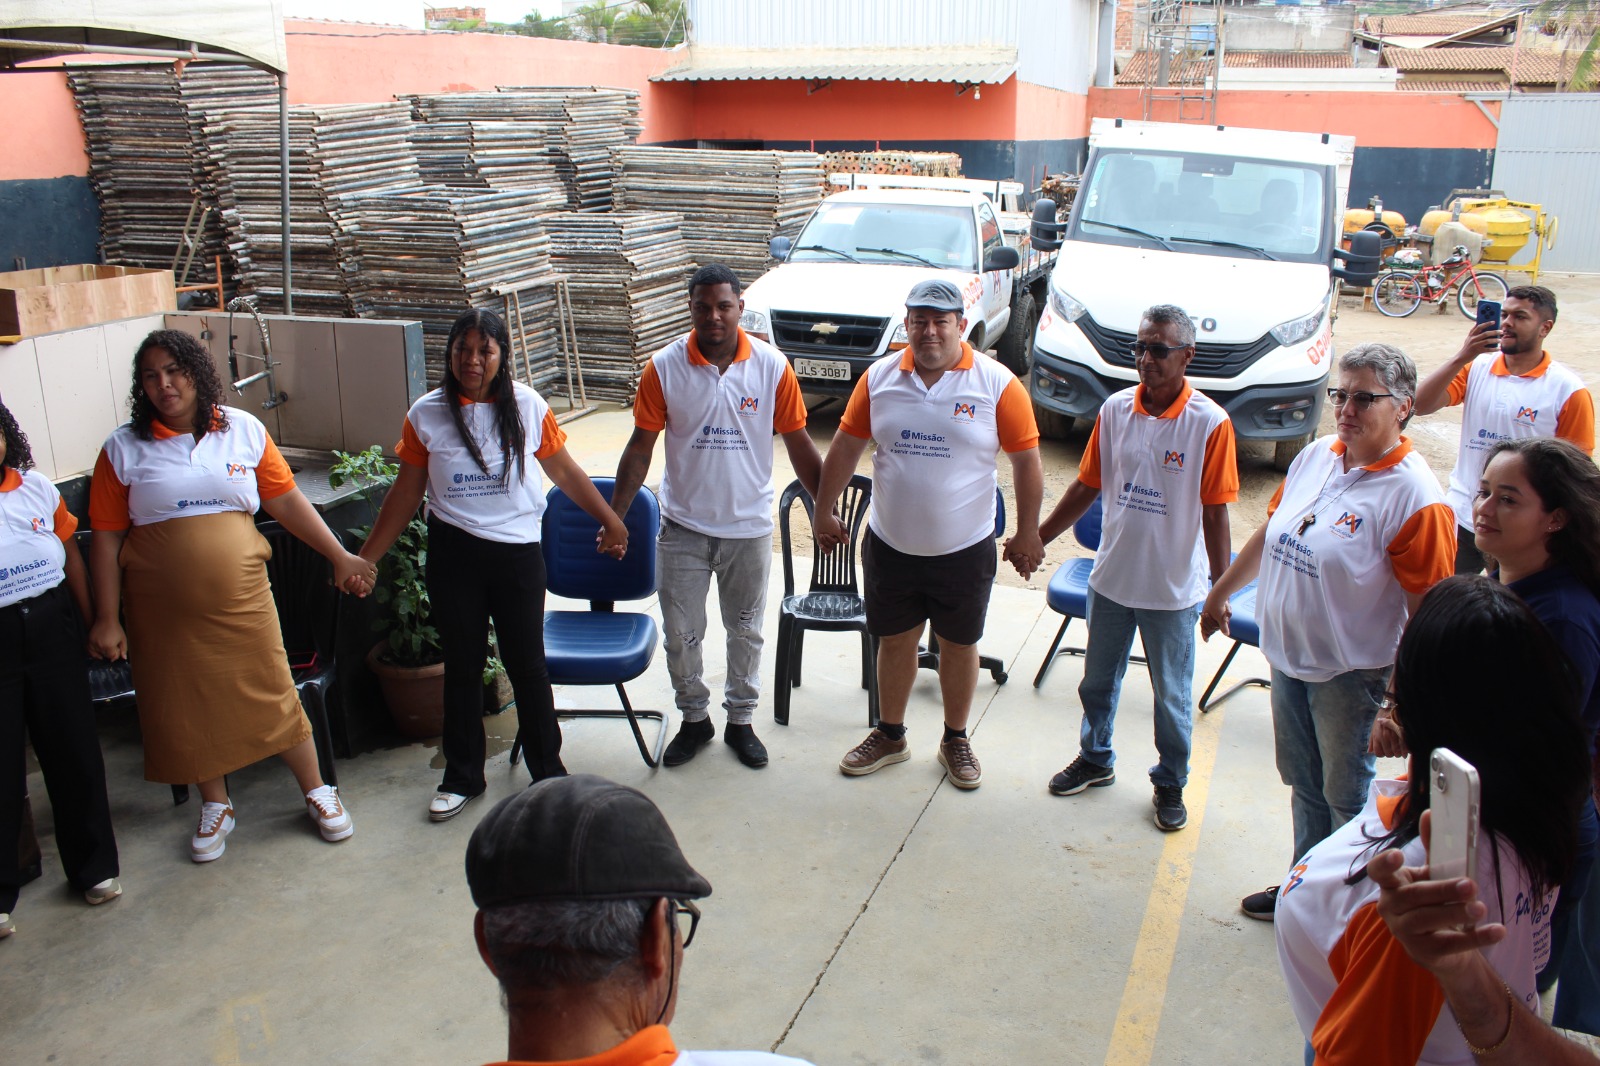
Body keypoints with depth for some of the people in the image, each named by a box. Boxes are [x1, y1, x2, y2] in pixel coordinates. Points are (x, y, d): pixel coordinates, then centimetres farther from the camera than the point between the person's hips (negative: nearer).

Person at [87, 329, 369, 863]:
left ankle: (317, 791, 23)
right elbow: (105, 539, -1)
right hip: (164, 613, 0)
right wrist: (106, 618, -3)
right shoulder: (124, 448, -2)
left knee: (272, 693, 5)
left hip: (241, 599, 0)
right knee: (187, 708, 11)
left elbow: (287, 500, 4)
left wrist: (341, 557, 1)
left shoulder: (244, 430, 1)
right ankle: (216, 806, 32)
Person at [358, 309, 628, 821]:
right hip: (453, 553, 1)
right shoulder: (427, 415, -2)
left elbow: (565, 471, 7)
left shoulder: (528, 406, -3)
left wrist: (609, 520, 12)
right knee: (462, 665, 12)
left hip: (517, 552, -1)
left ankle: (548, 769, 24)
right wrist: (366, 558, 4)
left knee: (527, 664, 7)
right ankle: (462, 777, 27)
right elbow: (405, 493, 4)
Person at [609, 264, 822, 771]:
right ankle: (694, 719, 30)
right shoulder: (665, 367, -9)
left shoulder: (772, 366, -9)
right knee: (680, 634, 9)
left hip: (749, 527, 0)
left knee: (745, 631, 14)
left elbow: (799, 446, -1)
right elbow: (641, 447, -3)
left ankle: (740, 720, 32)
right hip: (683, 527, 0)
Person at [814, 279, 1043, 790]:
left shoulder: (997, 384, -10)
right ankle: (890, 735, 35)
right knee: (895, 642, 16)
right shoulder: (879, 377, -3)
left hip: (964, 551, -2)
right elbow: (845, 446, 5)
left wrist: (1027, 534, -3)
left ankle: (955, 740, 32)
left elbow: (1027, 461, -5)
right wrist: (823, 512, 8)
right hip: (890, 546, 2)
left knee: (958, 646, 13)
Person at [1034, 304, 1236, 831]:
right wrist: (1036, 538, 7)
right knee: (1098, 681, 21)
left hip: (1174, 590, -4)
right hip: (1111, 578, 4)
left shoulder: (1210, 423, -15)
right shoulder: (1116, 409, -4)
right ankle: (1095, 759, 44)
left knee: (1172, 697, 13)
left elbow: (1215, 513, -12)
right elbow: (1087, 486, 6)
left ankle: (1170, 784, 34)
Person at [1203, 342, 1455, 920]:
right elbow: (1269, 532, 15)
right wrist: (1220, 592, 24)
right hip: (1287, 655, 7)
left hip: (1350, 674, -7)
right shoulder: (1316, 456, 1)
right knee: (1304, 787, 22)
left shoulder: (1414, 495, -21)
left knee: (1347, 798, 10)